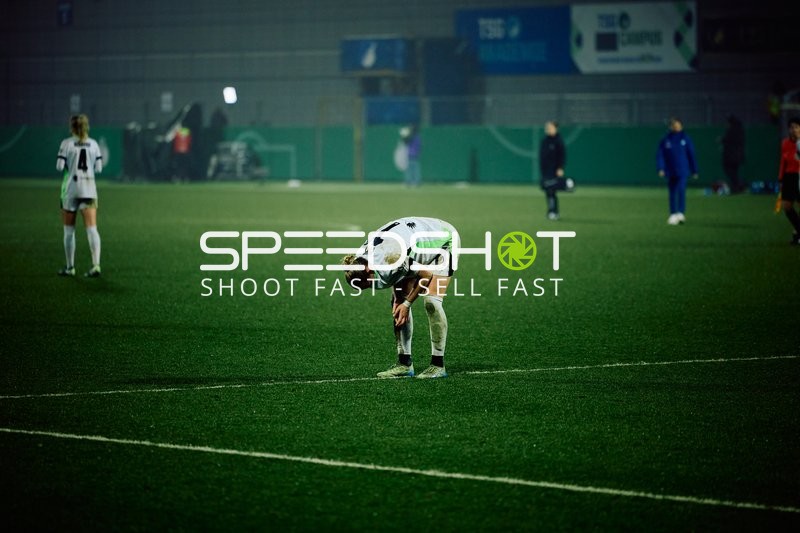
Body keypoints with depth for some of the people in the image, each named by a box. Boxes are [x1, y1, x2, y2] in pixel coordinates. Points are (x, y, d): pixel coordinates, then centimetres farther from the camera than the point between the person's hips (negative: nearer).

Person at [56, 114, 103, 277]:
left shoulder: (67, 143, -4)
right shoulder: (93, 144, 5)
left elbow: (60, 167, -10)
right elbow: (99, 168, 3)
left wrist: (70, 165, 12)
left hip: (70, 187, -2)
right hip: (89, 188, 2)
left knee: (69, 230, 10)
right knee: (92, 229, -5)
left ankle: (70, 267, 15)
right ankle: (96, 265, -20)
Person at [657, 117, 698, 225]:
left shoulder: (685, 139, 2)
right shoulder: (665, 140, 3)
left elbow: (691, 155, 7)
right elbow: (660, 155, 3)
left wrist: (694, 171, 7)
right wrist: (661, 168, -10)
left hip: (683, 171, -2)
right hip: (670, 171, 2)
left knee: (681, 189, -18)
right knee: (672, 193, 6)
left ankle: (681, 213, -21)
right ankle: (673, 215, 12)